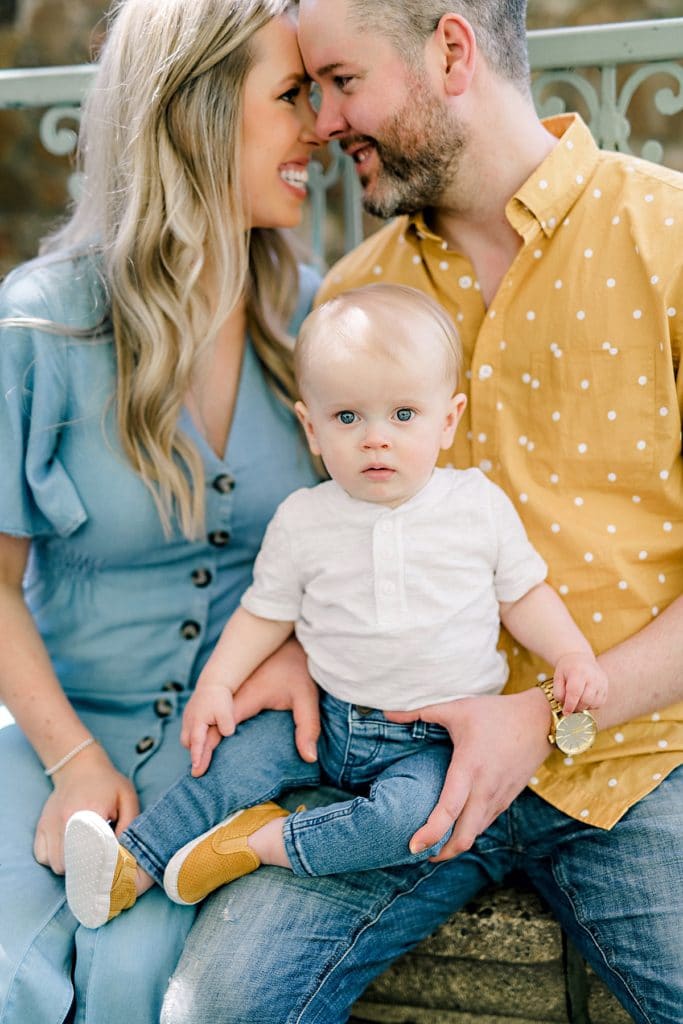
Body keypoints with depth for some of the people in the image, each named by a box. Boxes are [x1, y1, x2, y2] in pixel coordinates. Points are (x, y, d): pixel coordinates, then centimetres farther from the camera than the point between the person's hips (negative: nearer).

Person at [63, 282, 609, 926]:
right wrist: (216, 683, -5)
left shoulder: (481, 505, -3)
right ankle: (131, 867, -3)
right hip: (329, 719, 2)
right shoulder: (303, 521, -1)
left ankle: (261, 842, -15)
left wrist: (572, 655, -8)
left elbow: (524, 595, 8)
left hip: (436, 736, -2)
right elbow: (264, 613, 8)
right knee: (234, 759, -16)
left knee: (413, 814, -29)